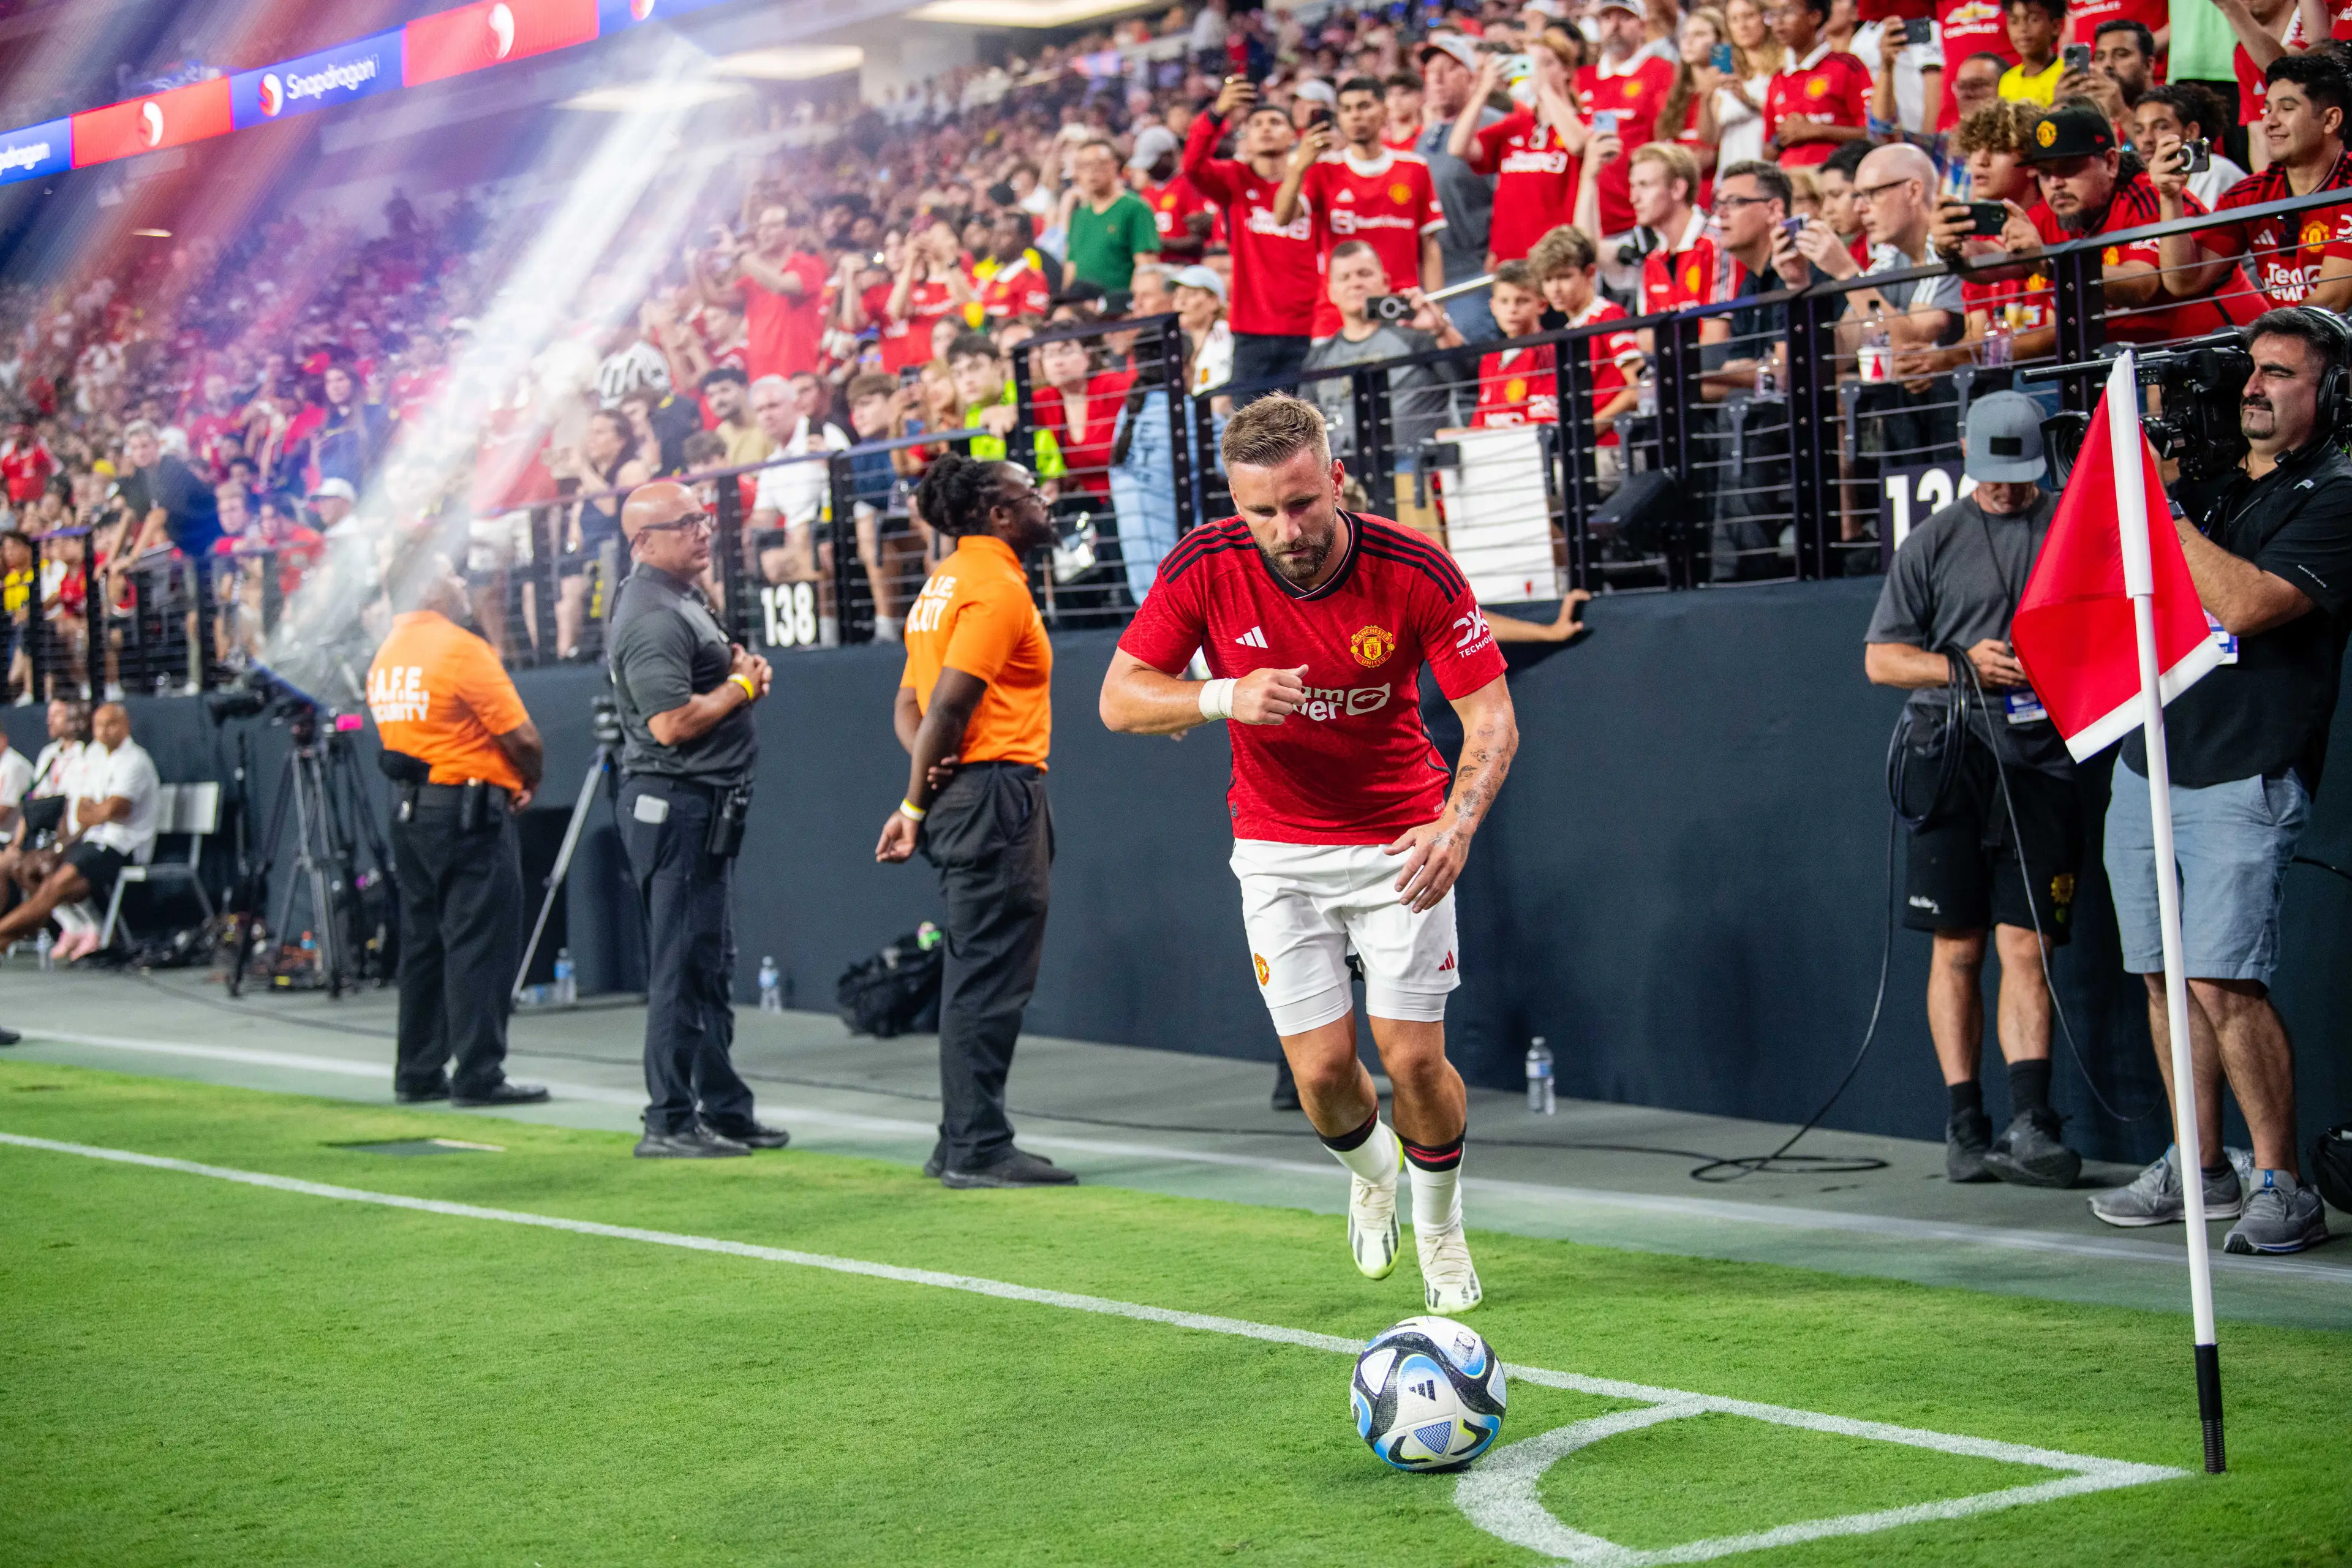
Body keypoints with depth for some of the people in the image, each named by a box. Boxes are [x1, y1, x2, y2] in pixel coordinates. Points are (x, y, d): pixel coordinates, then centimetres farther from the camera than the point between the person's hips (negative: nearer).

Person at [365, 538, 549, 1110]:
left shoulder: (385, 656, 11)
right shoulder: (460, 649, -13)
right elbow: (521, 737, -15)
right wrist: (529, 783, 5)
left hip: (408, 810, 8)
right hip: (471, 810, -8)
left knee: (423, 943, 13)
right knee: (481, 944, -5)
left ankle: (418, 1073, 16)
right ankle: (479, 1074, -6)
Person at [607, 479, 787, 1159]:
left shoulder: (683, 598, 15)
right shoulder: (651, 615, -18)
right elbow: (672, 723, -25)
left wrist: (737, 666, 8)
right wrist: (742, 686, -11)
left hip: (707, 805, 11)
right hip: (674, 803, -11)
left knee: (711, 963, 16)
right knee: (683, 967, -7)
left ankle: (724, 1109, 24)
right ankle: (670, 1122, -3)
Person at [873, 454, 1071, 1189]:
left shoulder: (948, 580, 18)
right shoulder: (997, 587, -12)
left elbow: (910, 703, 16)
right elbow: (947, 703, -18)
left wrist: (923, 784, -1)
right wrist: (916, 806, -9)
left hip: (961, 796, 10)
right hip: (998, 791, -10)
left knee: (976, 977, 14)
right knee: (991, 978, -7)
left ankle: (962, 1143, 19)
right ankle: (978, 1148, -5)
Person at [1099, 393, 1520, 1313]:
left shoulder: (1415, 571, -20)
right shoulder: (1205, 569, -17)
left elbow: (1492, 719, -16)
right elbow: (1119, 699, -10)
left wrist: (1457, 824, -34)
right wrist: (1225, 696, -29)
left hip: (1399, 840, -1)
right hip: (1277, 848, 1)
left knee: (1414, 1058, -6)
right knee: (1322, 1072, -4)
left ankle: (1440, 1231, 24)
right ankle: (1370, 1170, 33)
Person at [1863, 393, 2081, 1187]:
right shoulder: (1933, 541, 12)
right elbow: (1880, 658, 10)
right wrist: (1962, 665, -6)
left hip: (2041, 758, 0)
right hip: (1951, 754, 1)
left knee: (2027, 946, -6)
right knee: (1958, 948, 2)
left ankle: (2030, 1121, -12)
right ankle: (1966, 1126, 5)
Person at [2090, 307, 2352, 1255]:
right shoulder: (2206, 482, 16)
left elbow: (2244, 605, -18)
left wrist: (2163, 507, -13)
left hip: (2243, 781, -7)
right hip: (2145, 765, 7)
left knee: (2224, 982, -14)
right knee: (2166, 975, 8)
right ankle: (2199, 1170, 17)